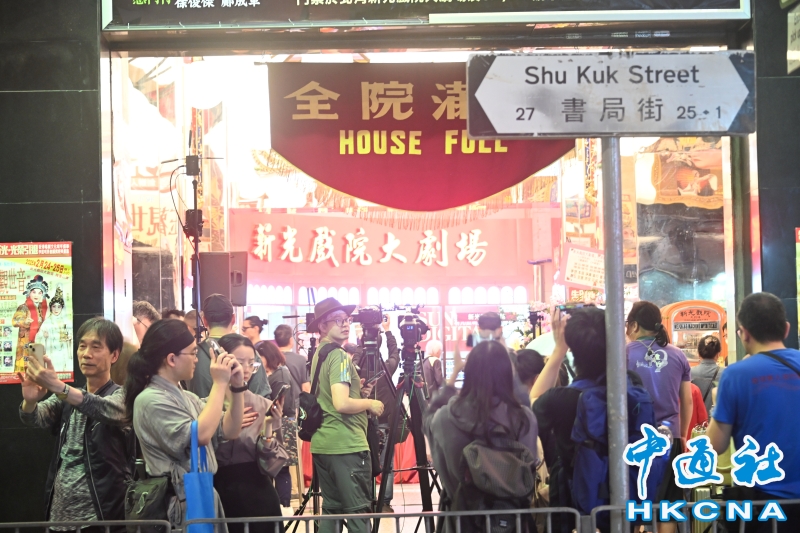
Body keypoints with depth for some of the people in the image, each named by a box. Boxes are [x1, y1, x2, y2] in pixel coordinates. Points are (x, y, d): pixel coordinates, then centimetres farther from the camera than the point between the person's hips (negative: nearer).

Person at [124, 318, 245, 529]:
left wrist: (237, 388, -3)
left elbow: (230, 431, 9)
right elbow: (200, 435, -25)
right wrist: (220, 383, -19)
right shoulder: (150, 399, -14)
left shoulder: (186, 397, 12)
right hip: (180, 505, -8)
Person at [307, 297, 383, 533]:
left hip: (322, 443, 9)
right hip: (346, 446, -9)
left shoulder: (318, 354, 15)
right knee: (358, 512, -6)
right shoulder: (339, 355, -14)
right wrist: (370, 403, -9)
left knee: (331, 509, 12)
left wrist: (358, 391, 12)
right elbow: (341, 404, -25)